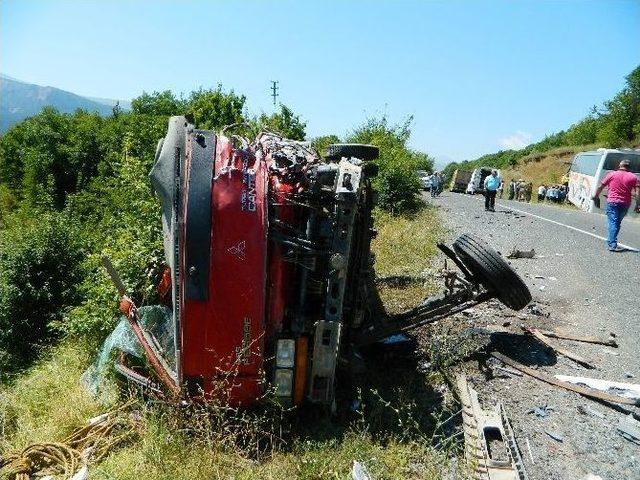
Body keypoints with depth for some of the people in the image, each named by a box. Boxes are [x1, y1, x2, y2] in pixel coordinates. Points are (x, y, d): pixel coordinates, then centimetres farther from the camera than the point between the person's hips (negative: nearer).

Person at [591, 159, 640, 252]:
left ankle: (613, 244, -15)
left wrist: (596, 196, 20)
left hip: (612, 202, -2)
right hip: (625, 203, 2)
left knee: (612, 222, -5)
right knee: (617, 223, 15)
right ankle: (612, 244, 21)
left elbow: (600, 186, 5)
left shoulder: (612, 174, 2)